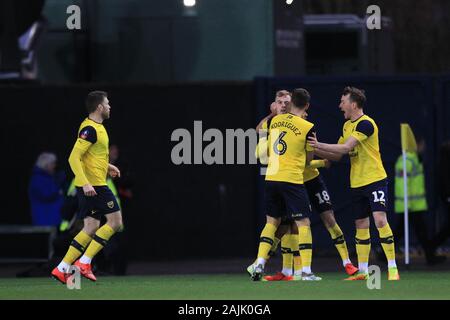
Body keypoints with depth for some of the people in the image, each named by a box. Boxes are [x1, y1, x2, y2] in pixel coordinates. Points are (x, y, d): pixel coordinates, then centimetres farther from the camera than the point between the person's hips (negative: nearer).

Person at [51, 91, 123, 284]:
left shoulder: (96, 127, 16)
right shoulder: (90, 129, -15)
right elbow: (74, 158, -22)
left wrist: (107, 167, 23)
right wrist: (85, 183, -28)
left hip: (90, 186, 10)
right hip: (93, 185, -10)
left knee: (91, 228, 8)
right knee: (115, 221, -6)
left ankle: (62, 269, 6)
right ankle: (84, 262, -7)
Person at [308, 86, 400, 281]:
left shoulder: (365, 124, -15)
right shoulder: (347, 125, 12)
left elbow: (345, 148, -23)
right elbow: (337, 155, 15)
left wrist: (319, 145, -21)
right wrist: (316, 150, 3)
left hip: (375, 180, -8)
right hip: (357, 183, 8)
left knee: (380, 220, -16)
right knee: (361, 226, 9)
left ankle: (392, 268, -12)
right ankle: (363, 271, 13)